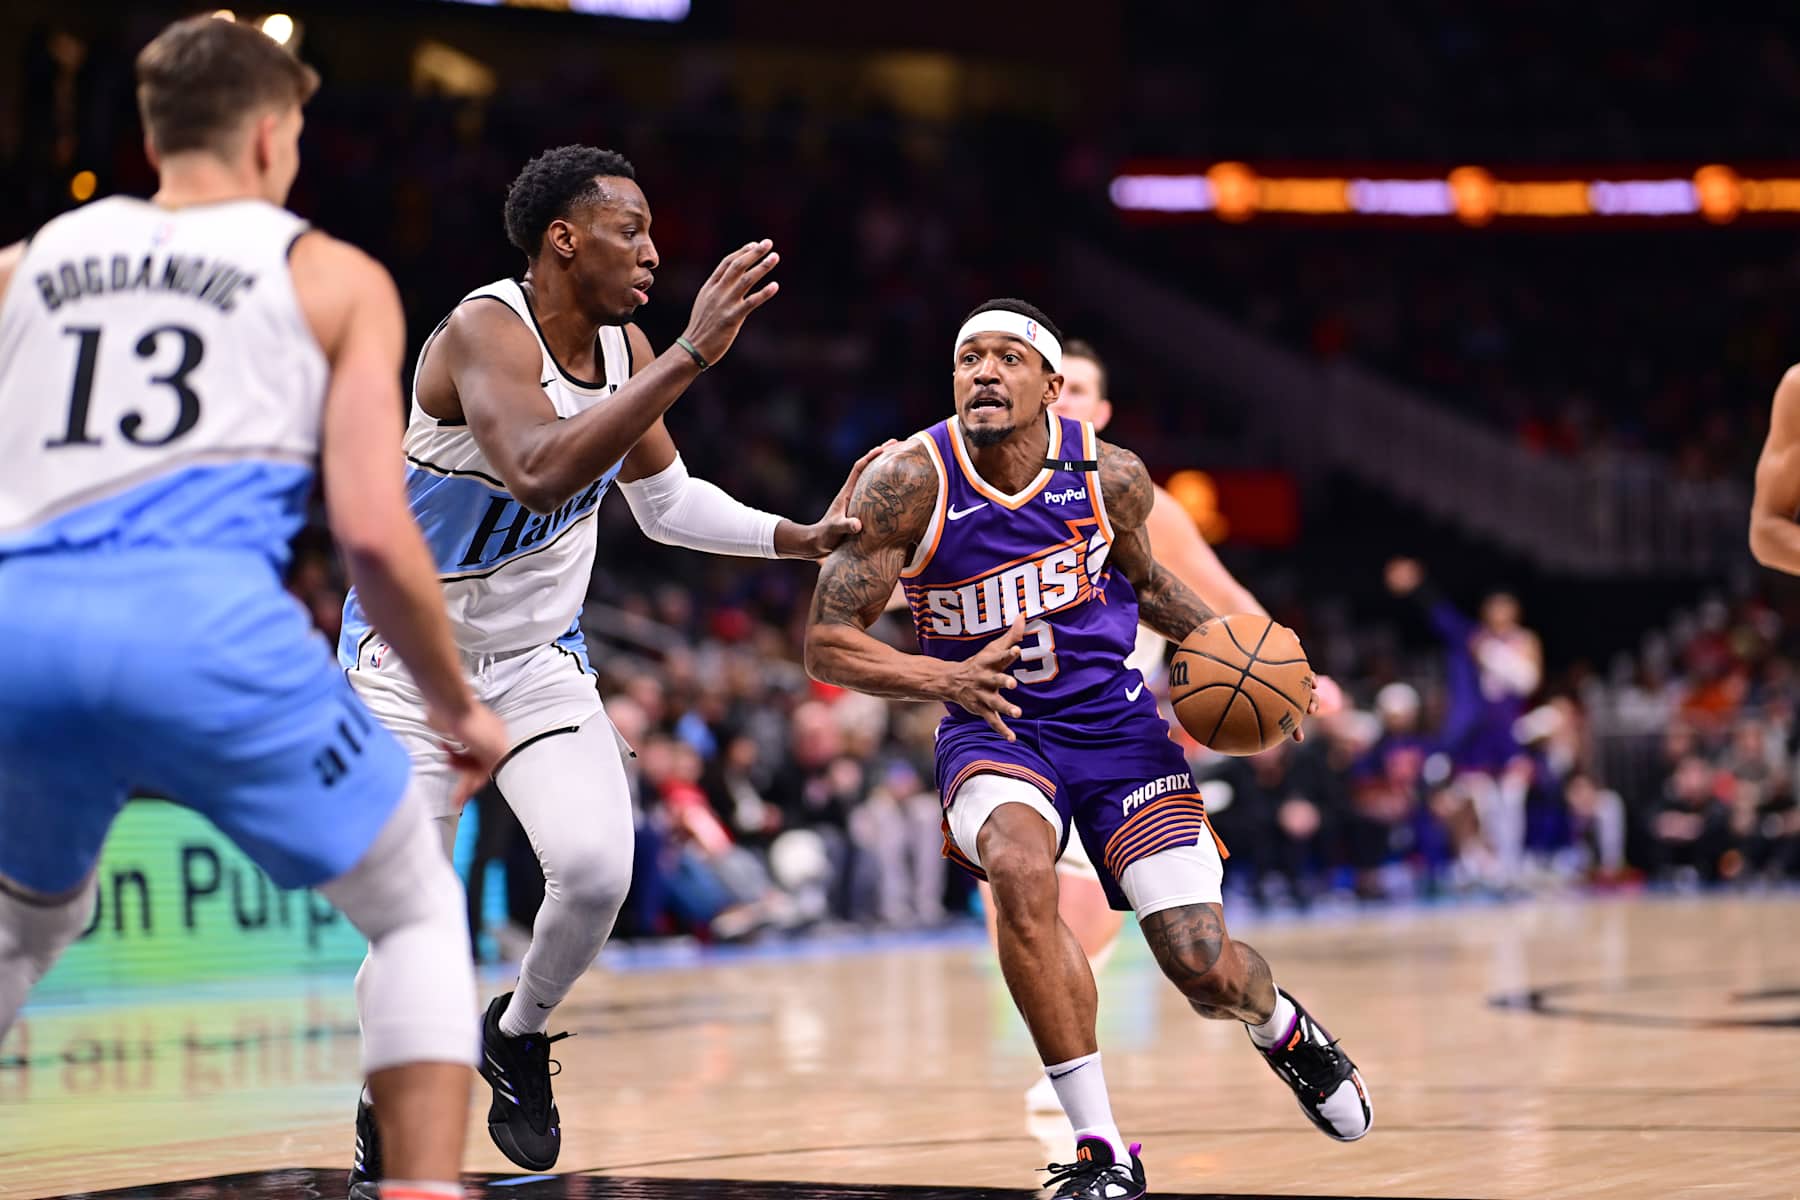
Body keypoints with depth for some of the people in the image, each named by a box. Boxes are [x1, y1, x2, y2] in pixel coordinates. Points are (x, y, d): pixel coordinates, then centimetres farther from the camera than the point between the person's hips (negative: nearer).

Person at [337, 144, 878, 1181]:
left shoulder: (624, 346, -2)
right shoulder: (484, 332, -24)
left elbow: (667, 501, 13)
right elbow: (539, 473, -44)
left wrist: (803, 539, 0)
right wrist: (692, 356, -45)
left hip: (539, 657, 5)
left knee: (598, 867, -17)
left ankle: (519, 1036, 13)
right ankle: (384, 1117, 22)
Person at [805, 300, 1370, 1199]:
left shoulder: (1110, 476, -9)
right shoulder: (910, 482, -16)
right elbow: (827, 644, -14)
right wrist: (943, 679, -30)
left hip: (1115, 723, 2)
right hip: (992, 730, -1)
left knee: (1207, 972, -6)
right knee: (1020, 871, -36)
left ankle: (1280, 1027, 36)